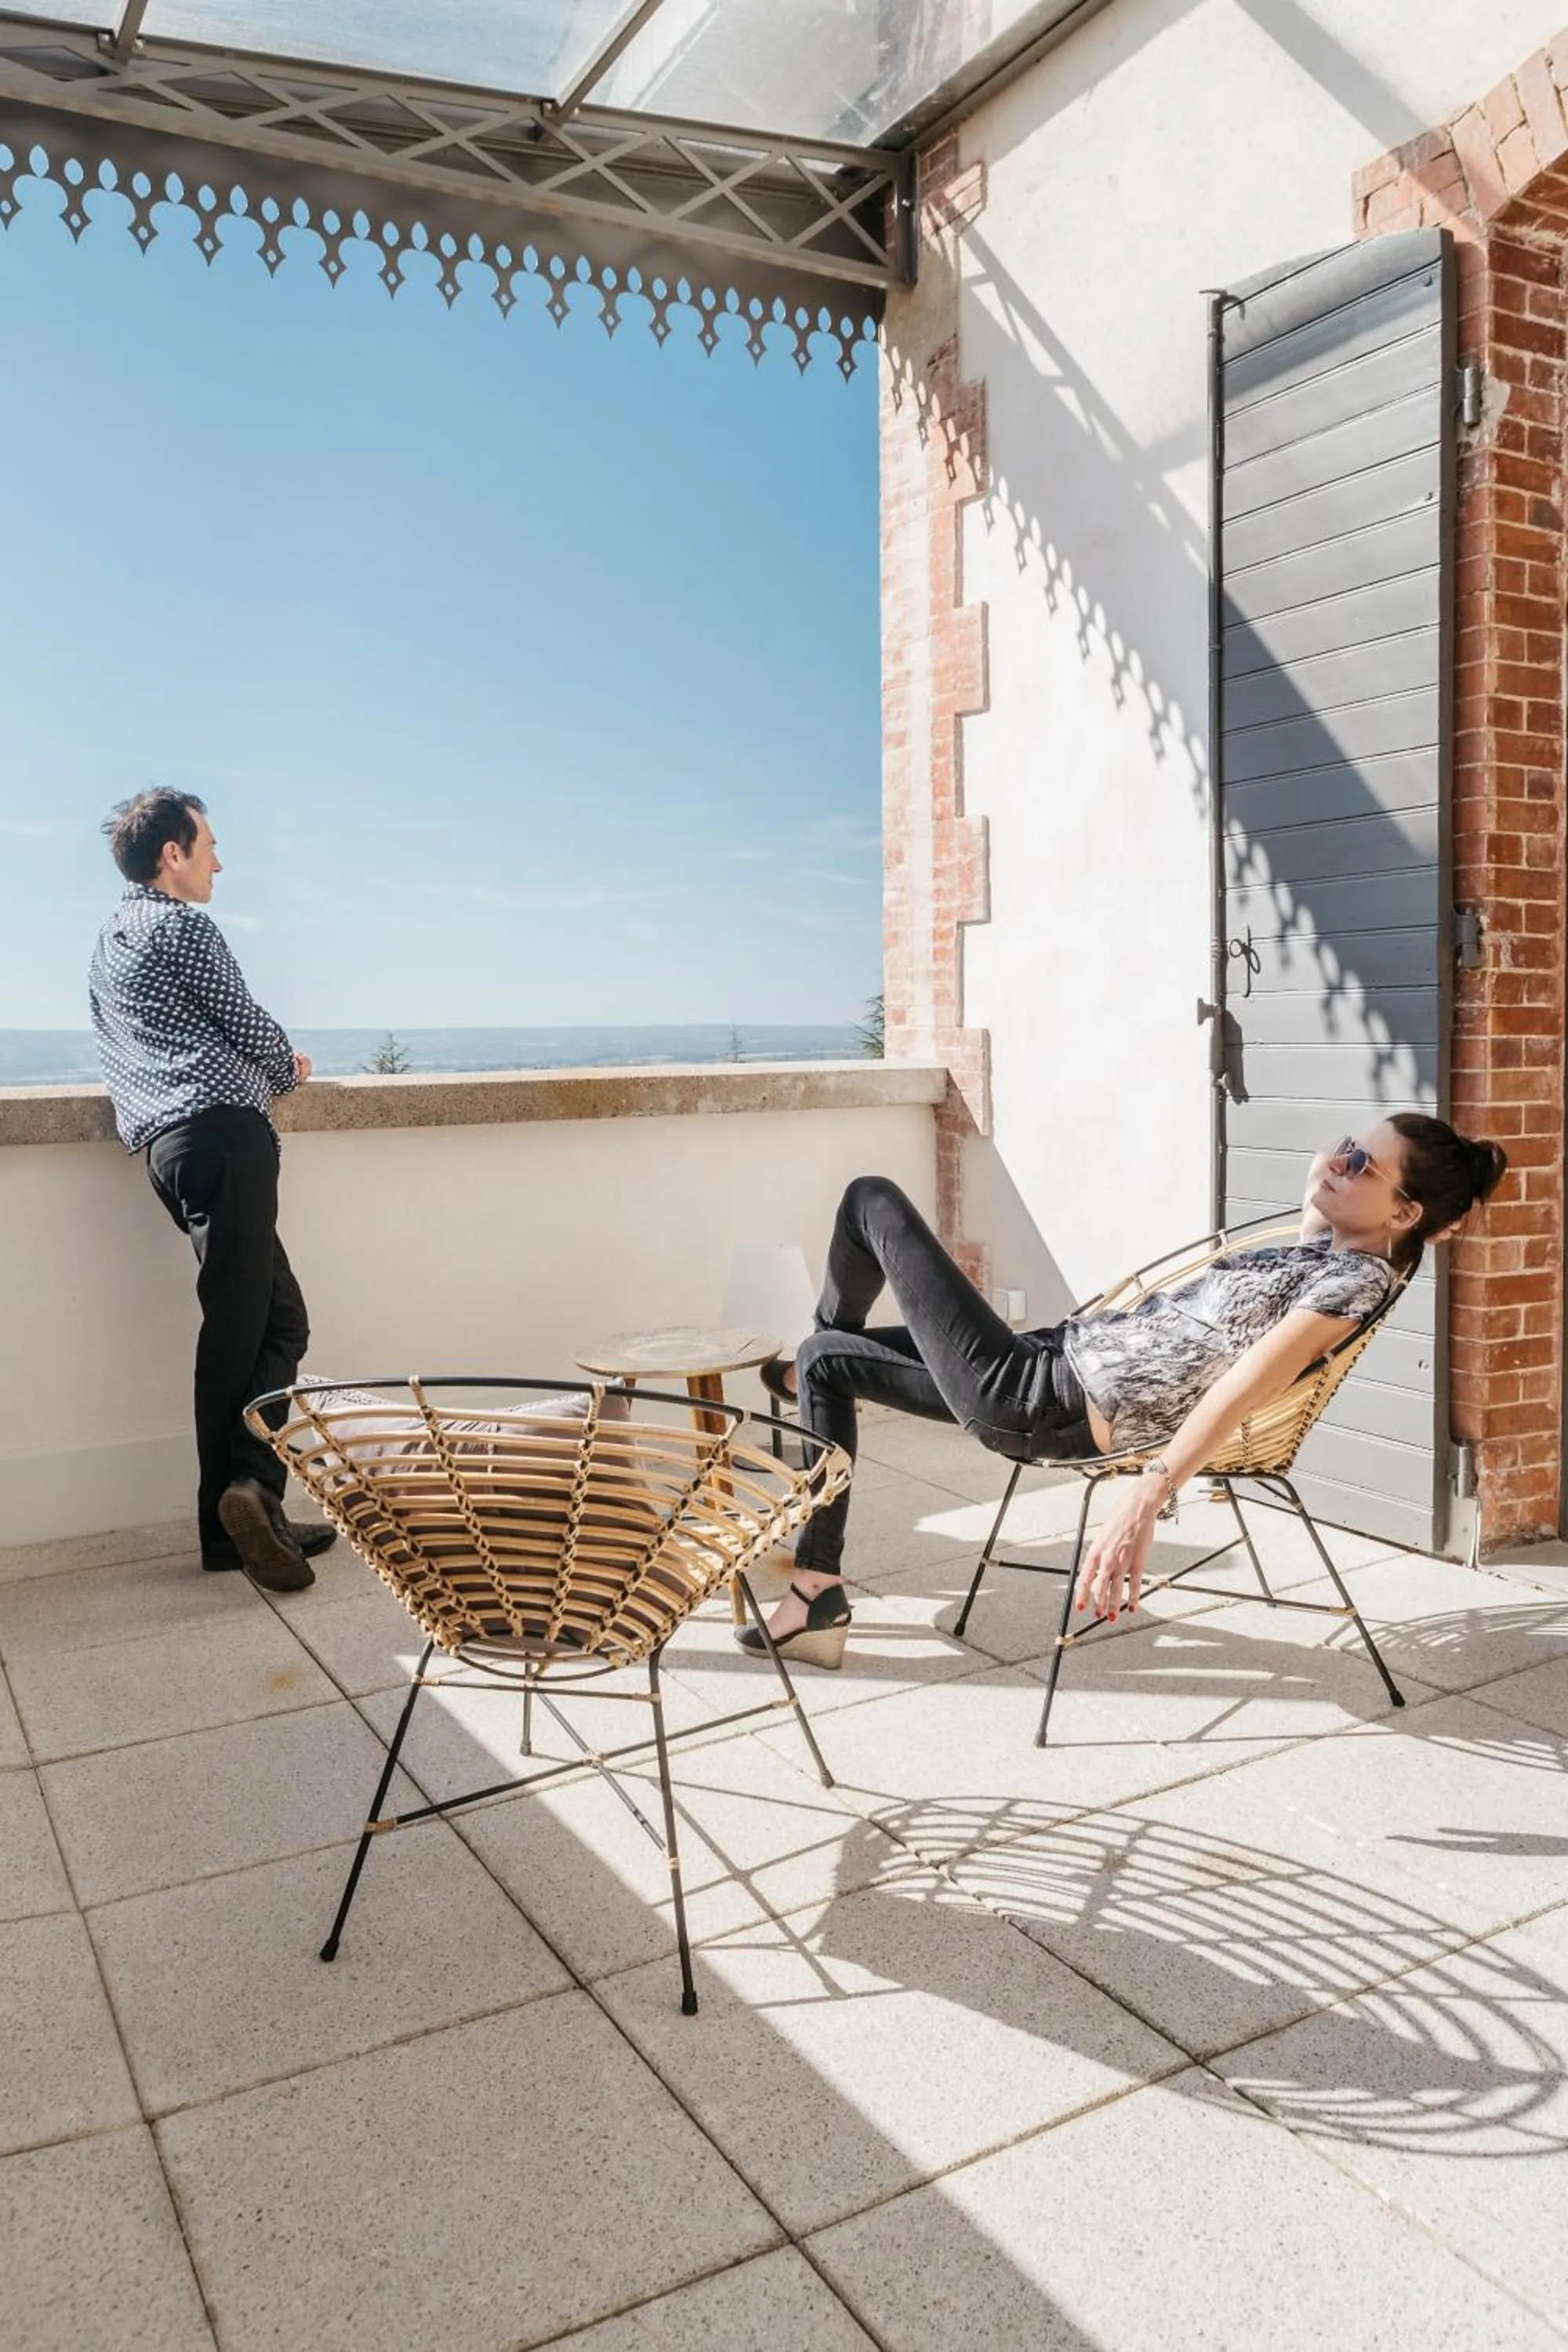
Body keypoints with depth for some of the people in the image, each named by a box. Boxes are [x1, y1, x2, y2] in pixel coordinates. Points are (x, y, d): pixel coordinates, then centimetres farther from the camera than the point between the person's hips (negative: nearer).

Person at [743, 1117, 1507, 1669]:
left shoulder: (1357, 1279, -19)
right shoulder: (1325, 1247, 8)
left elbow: (1242, 1389, -34)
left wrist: (1146, 1496, -42)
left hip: (1040, 1403, -11)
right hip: (1065, 1357, 11)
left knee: (872, 1199, 5)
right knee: (828, 1361, 26)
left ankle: (810, 1360, 33)